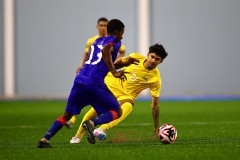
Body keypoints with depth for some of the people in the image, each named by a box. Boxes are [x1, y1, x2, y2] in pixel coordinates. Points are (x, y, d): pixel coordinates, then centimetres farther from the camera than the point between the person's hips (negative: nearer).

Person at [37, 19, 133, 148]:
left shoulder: (97, 41, 26)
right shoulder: (115, 42, 4)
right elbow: (105, 51, -21)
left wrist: (123, 63, 43)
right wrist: (115, 72, -23)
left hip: (79, 80, 7)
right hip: (94, 83, -7)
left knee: (67, 114, 19)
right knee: (117, 111, 6)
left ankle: (45, 139, 6)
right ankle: (92, 123, -20)